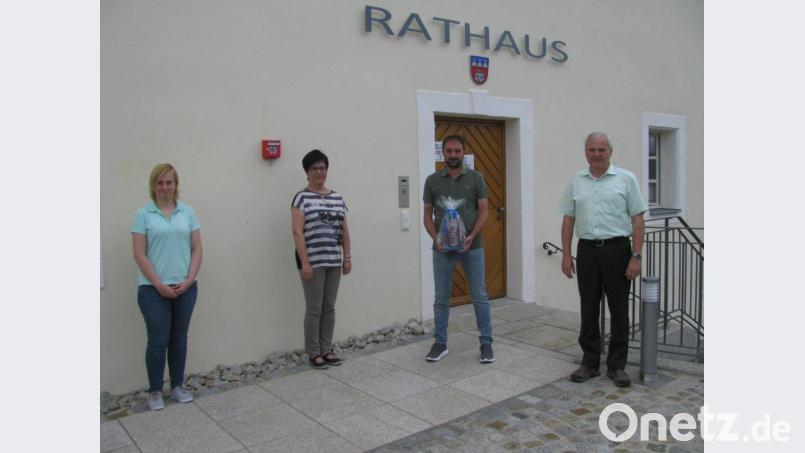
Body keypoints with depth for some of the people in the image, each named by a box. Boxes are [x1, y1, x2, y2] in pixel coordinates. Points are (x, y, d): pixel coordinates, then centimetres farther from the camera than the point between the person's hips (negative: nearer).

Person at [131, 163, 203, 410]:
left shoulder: (187, 212, 5)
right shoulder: (143, 214, -3)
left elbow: (197, 249, 4)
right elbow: (139, 254, -7)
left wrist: (189, 280, -7)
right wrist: (159, 284, -12)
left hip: (185, 287, 3)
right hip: (154, 289, -3)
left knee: (179, 338, 12)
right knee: (158, 341, 2)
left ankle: (177, 387, 26)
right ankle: (155, 392, 18)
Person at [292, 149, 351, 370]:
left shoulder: (337, 198, 12)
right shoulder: (302, 197, -5)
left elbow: (344, 230, 15)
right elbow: (297, 232, -11)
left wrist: (347, 257, 9)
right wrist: (304, 262, -17)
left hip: (333, 261, 6)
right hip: (312, 262, -5)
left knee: (329, 308, 11)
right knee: (314, 309, 1)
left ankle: (327, 350, 22)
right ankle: (314, 353, 14)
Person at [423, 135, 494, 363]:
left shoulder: (475, 178, 1)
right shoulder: (432, 180, 4)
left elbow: (484, 211, -1)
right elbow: (427, 214, 6)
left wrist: (472, 236, -14)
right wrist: (436, 237, -10)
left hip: (472, 246, -1)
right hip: (443, 248, 1)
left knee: (480, 297, 4)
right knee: (441, 298, 8)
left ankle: (486, 343, 15)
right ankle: (440, 343, 21)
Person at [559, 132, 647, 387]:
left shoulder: (626, 179, -2)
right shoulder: (576, 182, 7)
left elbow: (637, 220, -4)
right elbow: (568, 220, 9)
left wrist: (636, 256, -10)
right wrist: (566, 254, 3)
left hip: (617, 250, -2)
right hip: (587, 251, 3)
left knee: (619, 311, 5)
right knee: (588, 311, 9)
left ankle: (617, 366, 17)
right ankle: (590, 363, 21)